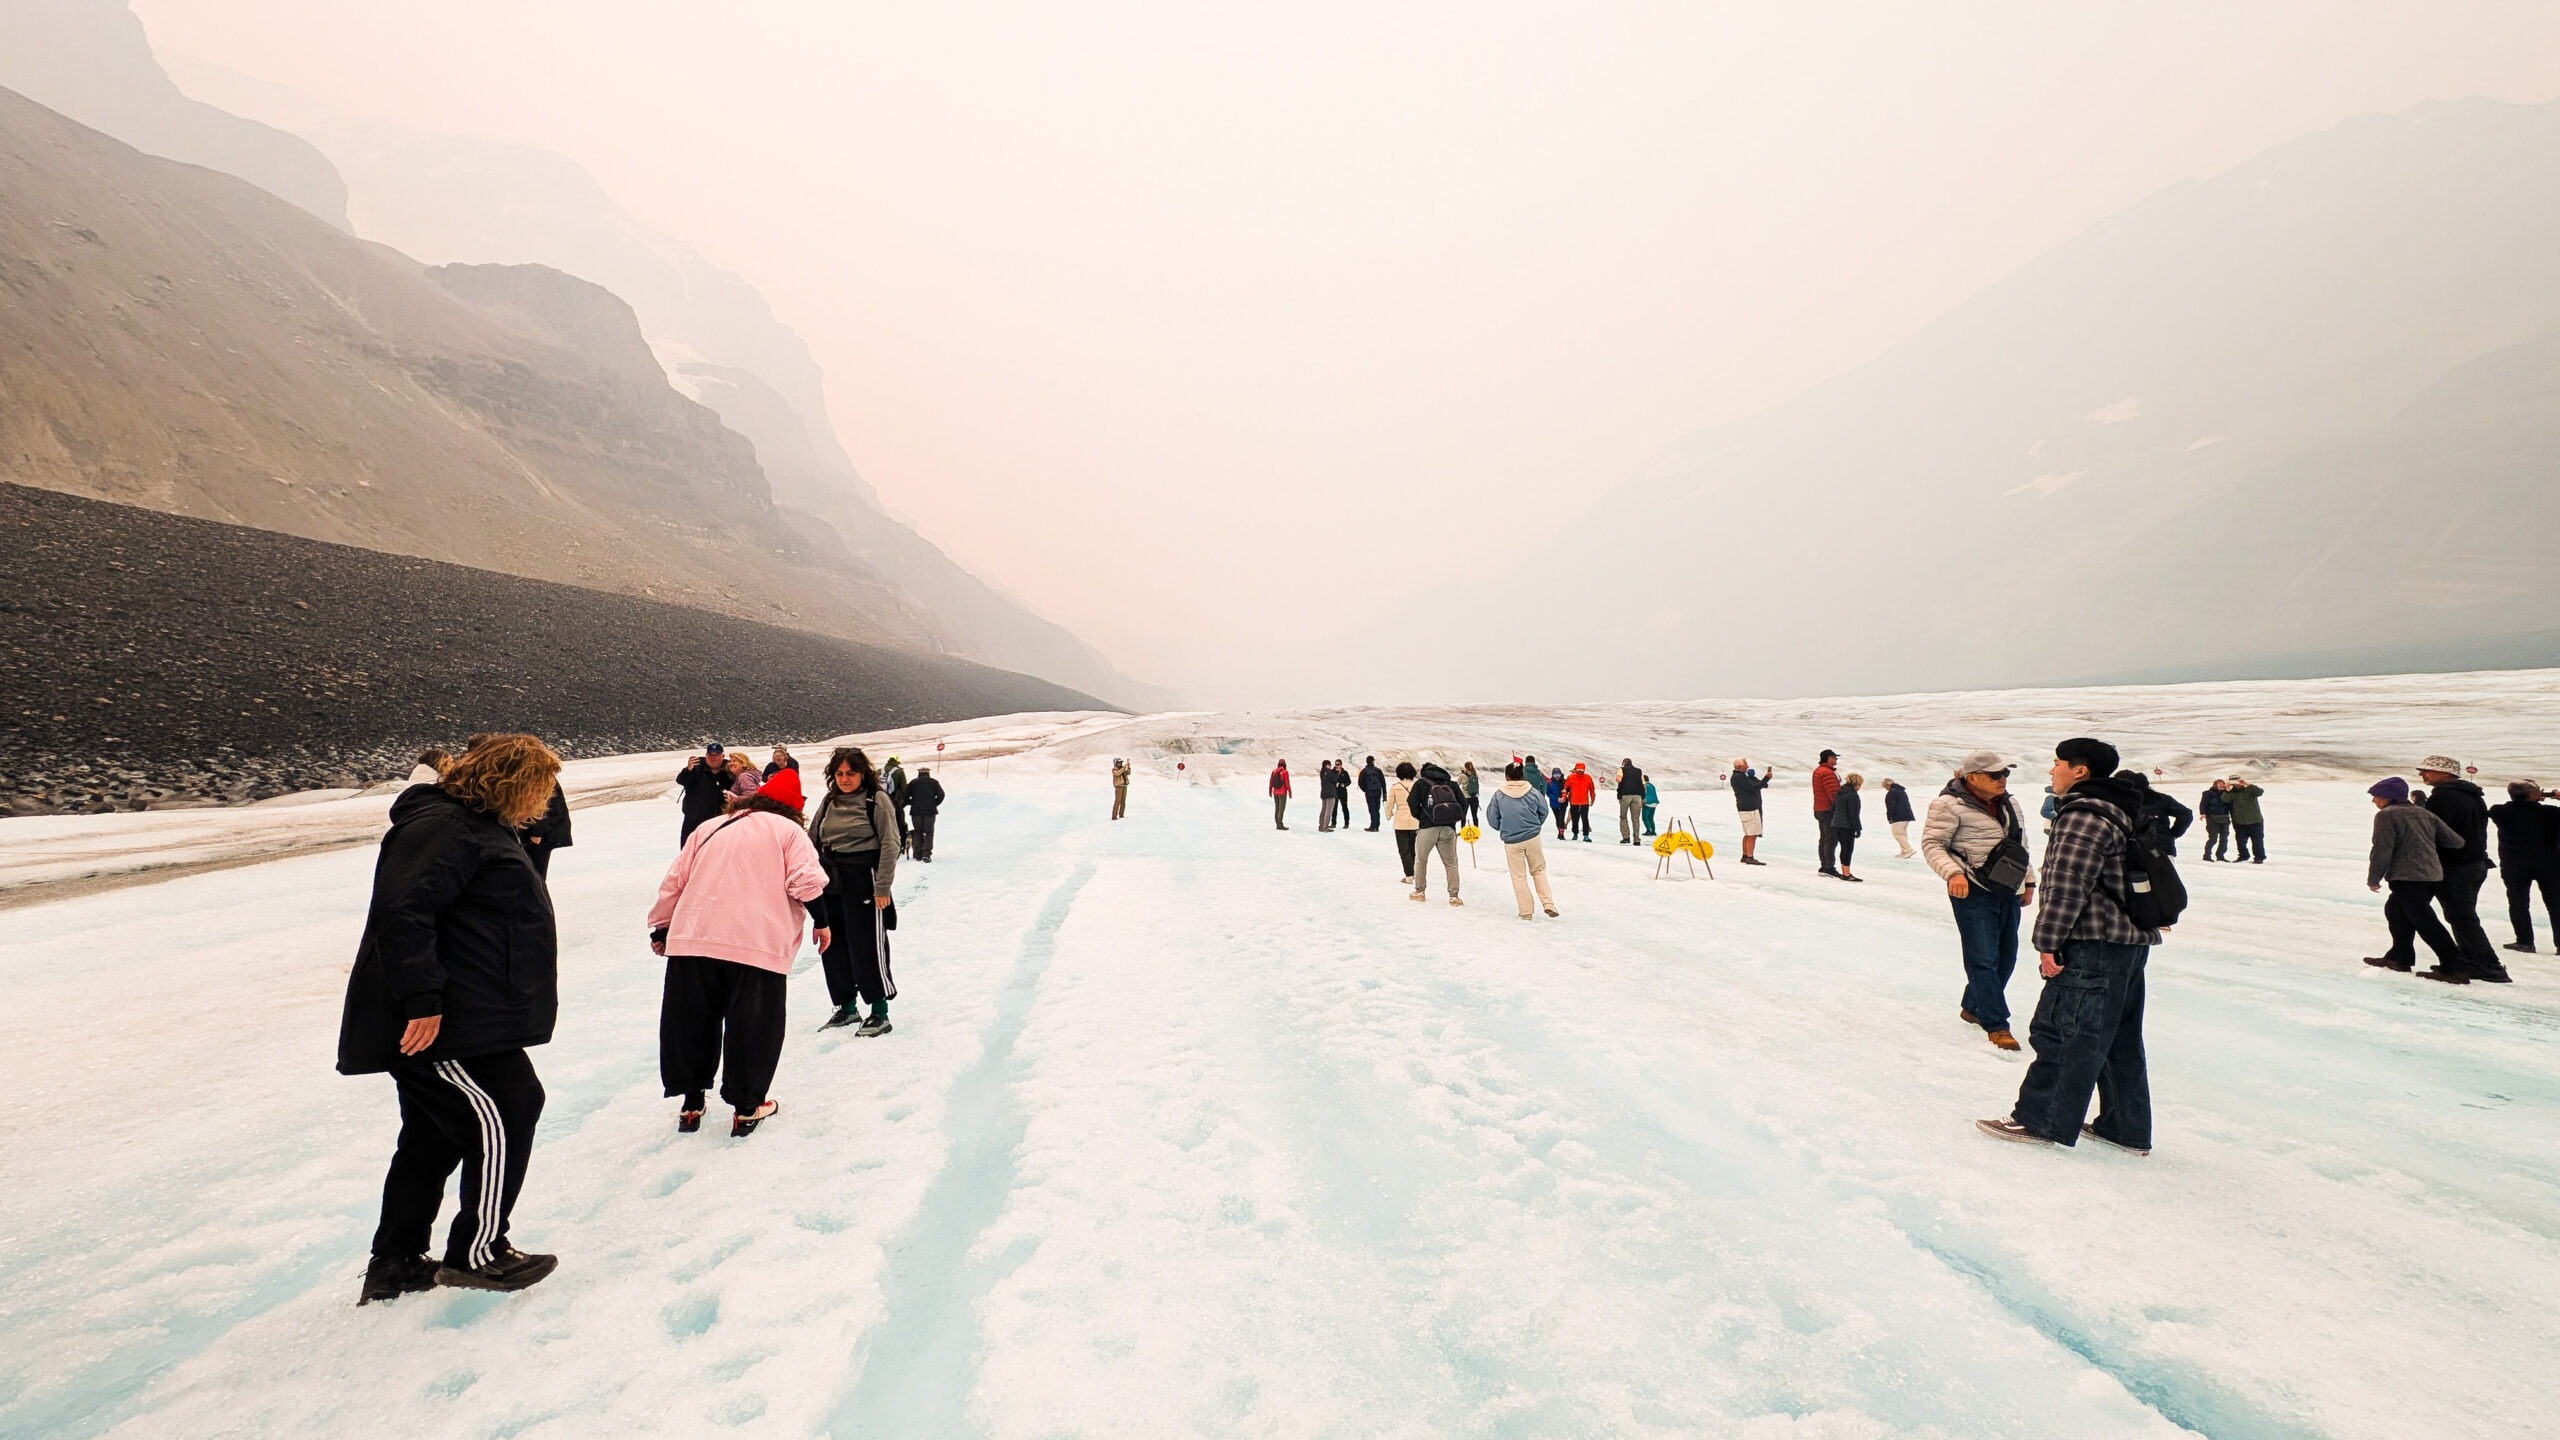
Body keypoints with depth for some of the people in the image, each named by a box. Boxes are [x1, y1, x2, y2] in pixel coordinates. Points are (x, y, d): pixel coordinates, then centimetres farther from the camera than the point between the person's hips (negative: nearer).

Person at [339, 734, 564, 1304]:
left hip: (467, 1019, 11)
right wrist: (422, 998, -29)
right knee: (502, 1114, -6)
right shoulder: (443, 827, -17)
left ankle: (394, 1266, 27)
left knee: (433, 1137, 16)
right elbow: (401, 910, -27)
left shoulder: (480, 826, 18)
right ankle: (477, 1253, 6)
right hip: (437, 1024, -11)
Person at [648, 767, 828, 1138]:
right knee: (753, 1026, 8)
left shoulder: (708, 829, 21)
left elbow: (674, 881, 20)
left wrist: (660, 928, 29)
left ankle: (691, 1103, 27)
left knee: (692, 1022, 17)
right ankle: (746, 1107, 16)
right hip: (759, 944, -4)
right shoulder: (789, 831, 8)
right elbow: (806, 881, -6)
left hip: (692, 940, 4)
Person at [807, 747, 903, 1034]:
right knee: (832, 946, 11)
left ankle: (880, 1012, 8)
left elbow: (890, 845, -10)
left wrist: (882, 887, -14)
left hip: (862, 880, -6)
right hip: (830, 881, 6)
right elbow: (812, 841, 13)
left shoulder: (877, 799, -6)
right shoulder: (829, 801, 10)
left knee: (867, 947, -3)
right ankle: (847, 1007, 27)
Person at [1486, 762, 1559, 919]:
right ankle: (1548, 904, 10)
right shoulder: (1532, 791, -4)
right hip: (1533, 838, 1)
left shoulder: (1499, 794, -7)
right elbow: (1543, 812, 9)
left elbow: (1492, 818, 2)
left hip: (1511, 841, -1)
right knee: (1538, 871, 18)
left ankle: (1526, 912, 12)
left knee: (1519, 877, 10)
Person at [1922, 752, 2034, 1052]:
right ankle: (1996, 1025, 0)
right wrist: (1952, 872, -27)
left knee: (2005, 957, 13)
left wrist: (2028, 881, 22)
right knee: (1983, 958, -8)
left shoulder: (2009, 803, 13)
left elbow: (2021, 844, 23)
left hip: (2008, 892, 8)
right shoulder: (1950, 805, -12)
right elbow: (1932, 844, -13)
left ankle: (1972, 1007, 31)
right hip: (1973, 892, -8)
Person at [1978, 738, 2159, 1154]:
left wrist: (2048, 941, -17)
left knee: (2060, 1032, -3)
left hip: (2094, 946, -10)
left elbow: (2068, 886, -21)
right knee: (2120, 1039, 16)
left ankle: (2042, 1121, 3)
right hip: (2132, 940, 10)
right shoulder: (2121, 813, 17)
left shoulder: (2084, 816, -17)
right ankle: (2126, 1128, 24)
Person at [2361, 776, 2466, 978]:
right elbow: (2455, 841, 13)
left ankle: (2454, 967, -8)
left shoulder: (2386, 815, -10)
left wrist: (2373, 878, -3)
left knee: (2424, 922, -5)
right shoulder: (2424, 813, 13)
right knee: (2395, 910, 22)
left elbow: (2382, 851, -14)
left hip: (2407, 878, -9)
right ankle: (2399, 957, 27)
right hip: (2433, 875, 9)